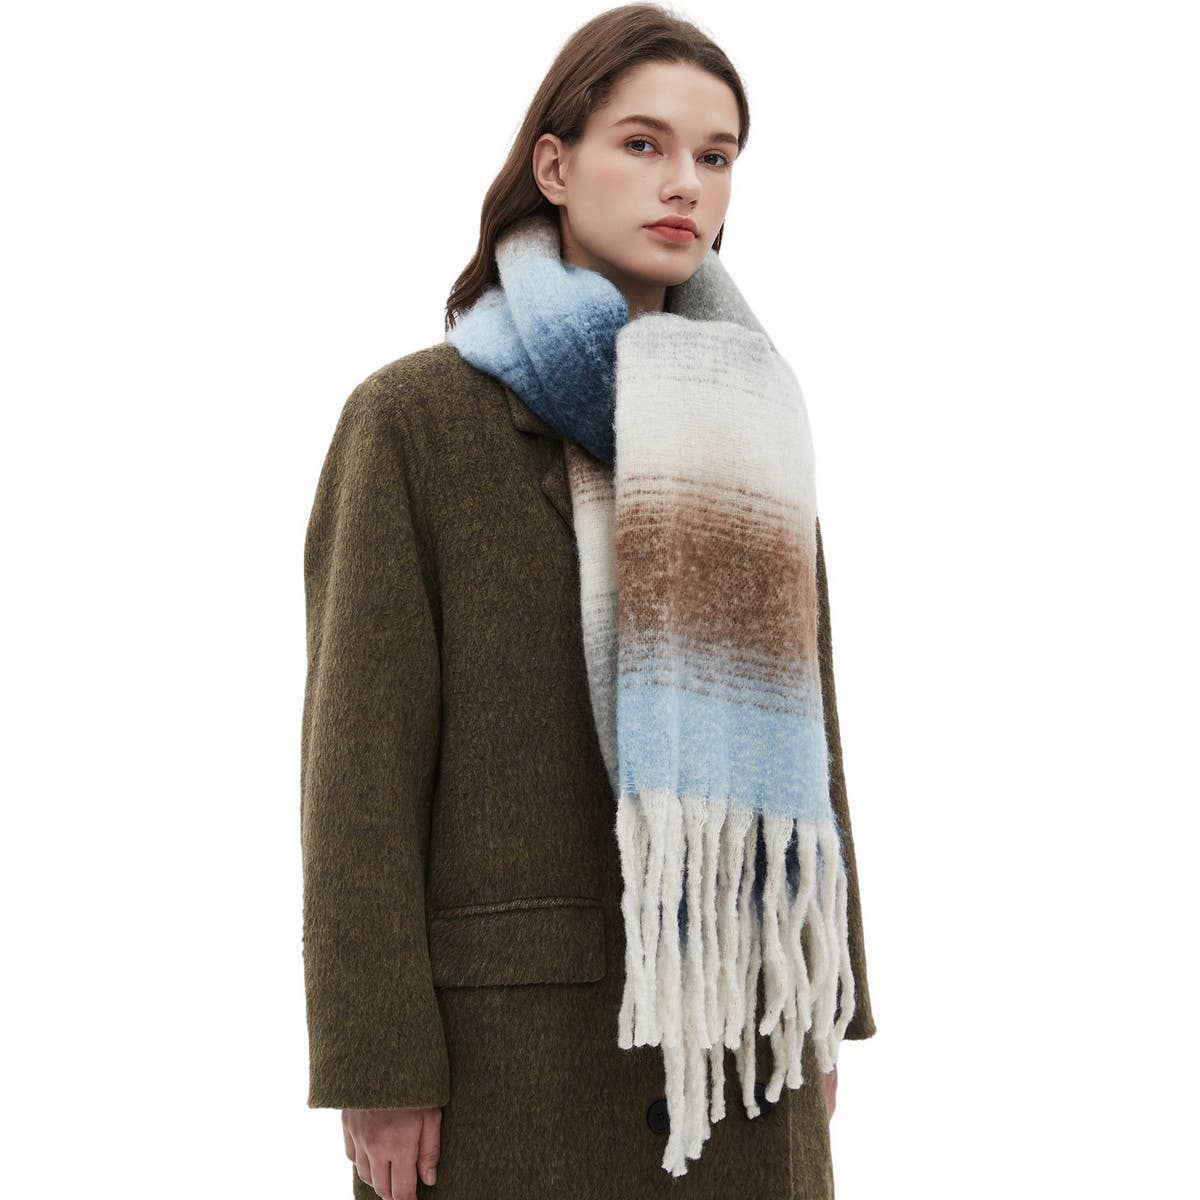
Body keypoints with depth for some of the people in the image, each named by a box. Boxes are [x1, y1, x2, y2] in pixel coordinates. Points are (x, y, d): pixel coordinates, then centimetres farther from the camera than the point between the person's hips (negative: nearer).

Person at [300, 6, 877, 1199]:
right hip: (511, 1028, -4)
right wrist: (376, 1069, -12)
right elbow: (361, 759, -9)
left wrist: (823, 1011, 10)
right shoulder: (410, 419, -5)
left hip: (733, 1020, 5)